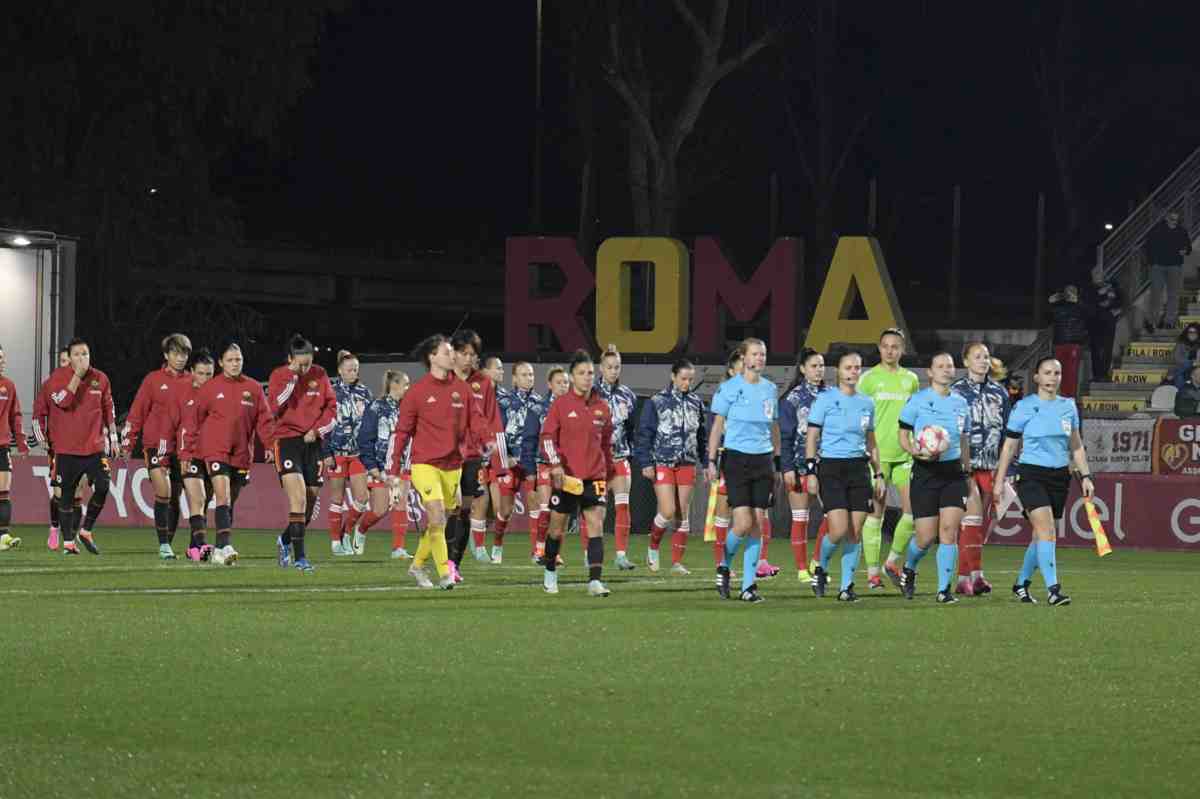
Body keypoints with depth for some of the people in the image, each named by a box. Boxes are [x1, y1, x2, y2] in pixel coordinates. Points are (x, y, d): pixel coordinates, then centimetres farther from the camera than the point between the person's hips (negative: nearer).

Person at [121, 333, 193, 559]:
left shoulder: (192, 383, 8)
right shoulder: (153, 380, 2)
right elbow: (137, 413, 3)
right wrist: (127, 443, 0)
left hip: (182, 447, 3)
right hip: (156, 444, -3)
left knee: (175, 498, 8)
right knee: (163, 492, -16)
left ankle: (168, 544, 17)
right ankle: (163, 545, -13)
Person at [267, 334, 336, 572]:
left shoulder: (319, 375, 6)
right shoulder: (279, 376, -2)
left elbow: (332, 408, 9)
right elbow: (273, 407, -17)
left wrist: (318, 430, -5)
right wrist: (291, 379, -19)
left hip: (312, 443, 4)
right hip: (287, 441, -4)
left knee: (311, 498, 7)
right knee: (298, 498, -18)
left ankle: (285, 541, 34)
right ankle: (299, 556, -18)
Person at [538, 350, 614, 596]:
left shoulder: (602, 408, 7)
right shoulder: (561, 404, -3)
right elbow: (547, 437, -6)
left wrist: (609, 471, 19)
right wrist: (555, 464, -18)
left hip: (594, 476, 2)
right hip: (566, 476, -2)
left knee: (596, 526, -10)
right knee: (557, 528, 9)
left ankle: (595, 581, -13)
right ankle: (550, 572, 31)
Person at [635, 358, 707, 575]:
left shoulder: (696, 403, 9)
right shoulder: (657, 402, -4)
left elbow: (702, 436, 16)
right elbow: (644, 433, -4)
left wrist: (706, 463, 11)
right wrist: (646, 463, -10)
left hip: (687, 465, 4)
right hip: (663, 464, -4)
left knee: (683, 515, 2)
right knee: (668, 512, -12)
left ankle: (677, 562, 8)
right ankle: (653, 547, 14)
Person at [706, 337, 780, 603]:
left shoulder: (770, 389, 10)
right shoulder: (729, 388, -4)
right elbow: (717, 426, -2)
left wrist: (777, 463, 16)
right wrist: (712, 461, -7)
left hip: (763, 461, 4)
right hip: (737, 459, -4)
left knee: (757, 524, 2)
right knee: (744, 523, -13)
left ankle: (749, 585, 6)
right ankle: (724, 566, 14)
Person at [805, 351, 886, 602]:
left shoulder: (867, 403, 12)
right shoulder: (825, 400, -1)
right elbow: (811, 438, -2)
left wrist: (879, 474, 15)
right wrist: (811, 472, -9)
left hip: (859, 468, 4)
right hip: (831, 468, -4)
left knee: (855, 532, -1)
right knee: (839, 530, -15)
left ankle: (847, 586, 6)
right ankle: (821, 569, 12)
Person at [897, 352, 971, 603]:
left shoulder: (960, 402, 10)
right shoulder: (918, 400, -3)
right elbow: (903, 435, 1)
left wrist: (968, 471, 21)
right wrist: (917, 453, -18)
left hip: (953, 472, 3)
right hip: (926, 472, -3)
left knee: (949, 530, -10)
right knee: (926, 537, -2)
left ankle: (944, 589, -4)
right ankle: (909, 568, 30)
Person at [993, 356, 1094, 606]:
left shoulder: (1068, 407, 9)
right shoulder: (1024, 407, -3)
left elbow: (1076, 446, 17)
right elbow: (1009, 446, 1)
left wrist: (1085, 476, 9)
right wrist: (999, 481, -2)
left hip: (1059, 476, 5)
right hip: (1031, 475, -5)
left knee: (1043, 535, 9)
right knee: (1046, 529, -19)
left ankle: (1021, 583, 27)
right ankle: (1052, 588, -22)